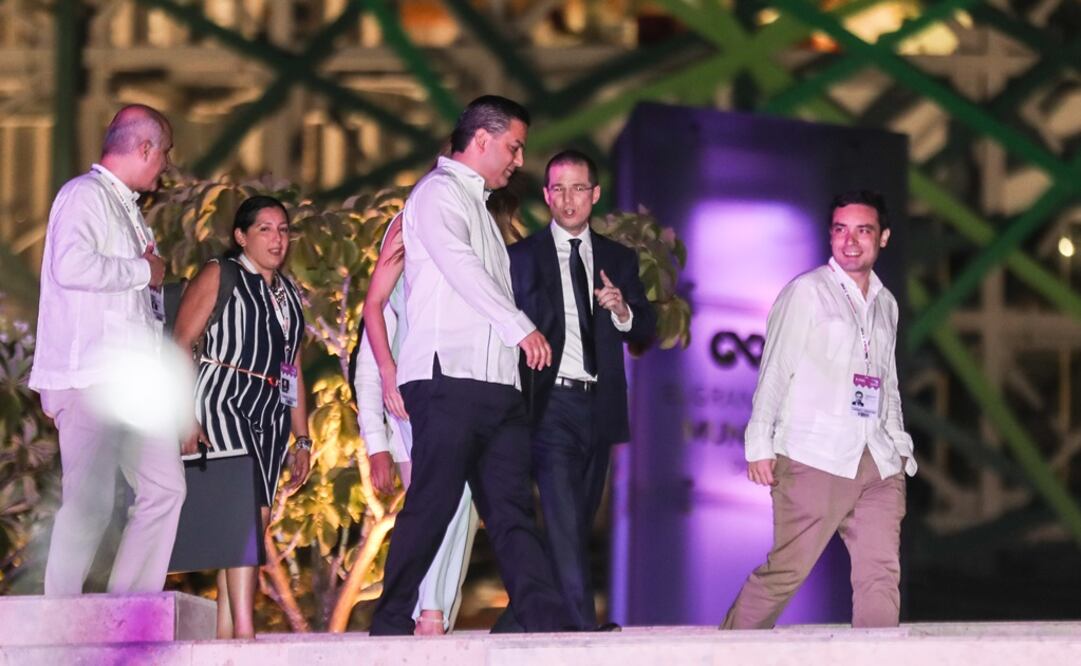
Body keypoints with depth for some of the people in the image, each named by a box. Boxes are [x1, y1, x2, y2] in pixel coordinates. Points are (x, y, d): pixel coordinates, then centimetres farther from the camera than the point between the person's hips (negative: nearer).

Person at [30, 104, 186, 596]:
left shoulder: (127, 208, 21)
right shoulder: (85, 195, -8)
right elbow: (73, 265, -26)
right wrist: (144, 271, -14)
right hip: (91, 377, -10)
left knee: (165, 489, 8)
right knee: (90, 501, -12)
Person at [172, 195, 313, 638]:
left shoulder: (288, 293, 20)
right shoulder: (219, 276, 1)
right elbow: (181, 344, -6)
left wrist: (302, 438, 19)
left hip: (271, 414, 7)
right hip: (223, 403, -7)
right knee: (247, 511, -19)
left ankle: (224, 633, 2)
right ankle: (244, 630, -26)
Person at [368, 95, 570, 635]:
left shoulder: (476, 205, 26)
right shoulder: (438, 193, -2)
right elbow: (460, 266, -16)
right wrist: (522, 328, -18)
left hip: (495, 385, 9)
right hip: (449, 378, -9)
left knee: (511, 508, 0)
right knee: (431, 505, -8)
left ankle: (547, 625, -8)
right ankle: (391, 626, -2)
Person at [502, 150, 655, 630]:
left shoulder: (619, 260, 15)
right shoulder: (522, 257, 5)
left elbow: (646, 331, 12)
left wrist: (623, 310, -10)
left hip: (598, 406, 4)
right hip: (551, 404, -4)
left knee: (580, 522, 7)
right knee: (564, 523, -15)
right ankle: (583, 626, -20)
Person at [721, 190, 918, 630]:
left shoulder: (886, 304, 19)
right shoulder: (806, 292, 2)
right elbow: (775, 370, -1)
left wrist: (901, 446, 15)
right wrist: (760, 444, -7)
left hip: (878, 463, 6)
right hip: (813, 459, -6)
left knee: (881, 574, -4)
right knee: (786, 570, -9)